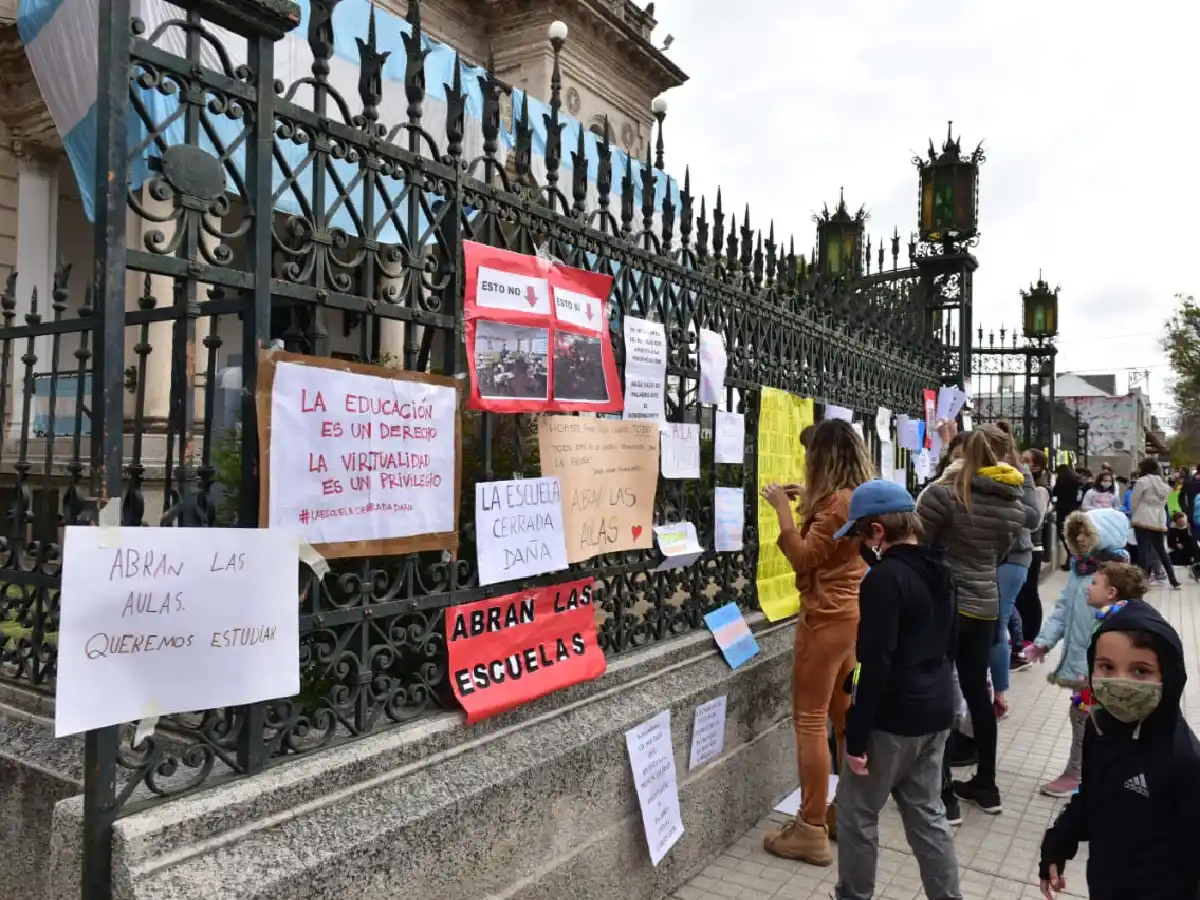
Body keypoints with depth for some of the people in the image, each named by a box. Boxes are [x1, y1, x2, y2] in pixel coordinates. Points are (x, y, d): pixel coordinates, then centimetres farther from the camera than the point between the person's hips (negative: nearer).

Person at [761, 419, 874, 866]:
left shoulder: (836, 501, -19)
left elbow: (804, 559, -16)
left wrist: (784, 510, -14)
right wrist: (807, 509, 13)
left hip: (828, 617, -10)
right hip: (852, 613, 10)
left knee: (810, 719, -3)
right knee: (844, 715, 17)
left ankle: (811, 831, 3)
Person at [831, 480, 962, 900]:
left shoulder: (884, 578, -21)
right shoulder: (939, 570, 6)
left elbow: (876, 663, -23)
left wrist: (857, 736, -17)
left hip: (893, 718, -8)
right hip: (936, 712, 8)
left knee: (856, 814, 9)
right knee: (926, 813, 19)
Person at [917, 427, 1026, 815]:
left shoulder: (945, 493, -16)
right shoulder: (1014, 505, 4)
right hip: (984, 606, 6)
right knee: (977, 692, 17)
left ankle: (942, 793, 9)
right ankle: (986, 785, 28)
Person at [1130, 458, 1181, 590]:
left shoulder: (1142, 481, -8)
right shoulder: (1162, 482, 14)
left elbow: (1134, 502, -3)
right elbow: (1163, 502, 18)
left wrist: (1134, 515, 12)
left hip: (1143, 520, -7)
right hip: (1159, 520, 7)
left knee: (1143, 550, -4)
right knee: (1161, 550, 14)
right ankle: (1174, 581, 14)